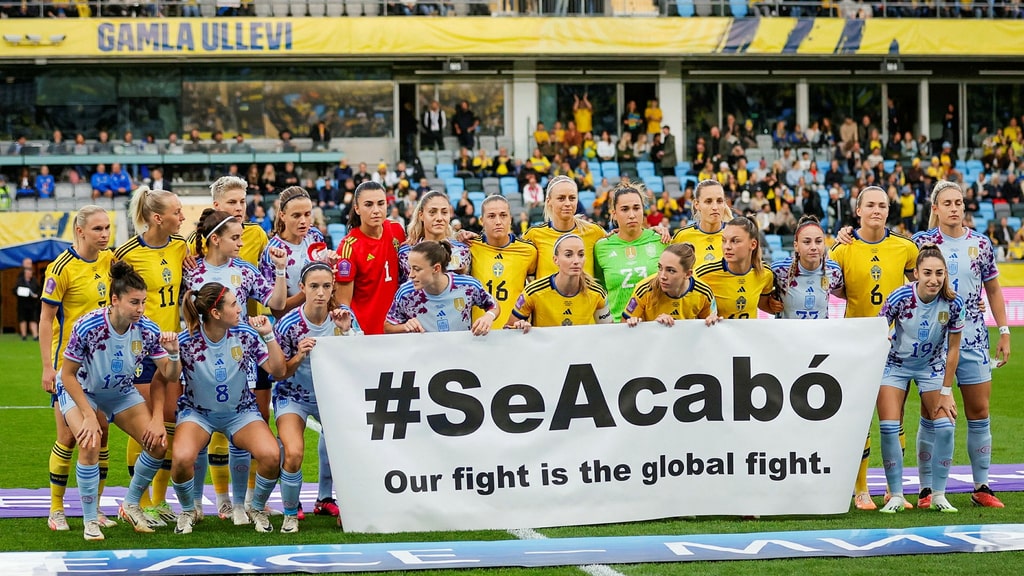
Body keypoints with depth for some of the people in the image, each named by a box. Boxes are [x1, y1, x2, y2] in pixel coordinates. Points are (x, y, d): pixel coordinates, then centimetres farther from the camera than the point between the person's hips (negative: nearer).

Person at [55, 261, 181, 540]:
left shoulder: (148, 330, -22)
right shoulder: (87, 327, -31)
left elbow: (170, 375, -14)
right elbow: (68, 374, -20)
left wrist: (173, 352, -35)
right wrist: (89, 415, -25)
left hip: (121, 392, 4)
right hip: (80, 390, -4)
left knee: (158, 444, -9)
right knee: (90, 444, -29)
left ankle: (131, 505, 15)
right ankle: (90, 521, -12)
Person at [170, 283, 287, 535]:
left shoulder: (245, 335, -12)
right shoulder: (187, 341, -19)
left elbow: (278, 372, -10)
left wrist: (269, 335, -20)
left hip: (241, 411, 2)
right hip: (197, 411, -2)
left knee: (271, 455, -26)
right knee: (182, 458, -32)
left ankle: (258, 509, 5)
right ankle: (188, 512, 1)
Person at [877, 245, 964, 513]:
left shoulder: (953, 303, -21)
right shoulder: (900, 297, -26)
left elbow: (953, 349, -10)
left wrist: (946, 391, -8)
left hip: (932, 366, 1)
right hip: (896, 365, -1)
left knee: (945, 426, -11)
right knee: (889, 428, -12)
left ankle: (938, 495, 3)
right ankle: (896, 496, 2)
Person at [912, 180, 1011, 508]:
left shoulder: (980, 244, 6)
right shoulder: (922, 242, 0)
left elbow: (993, 289, 12)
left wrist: (1004, 332, 9)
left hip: (973, 339, 2)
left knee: (979, 413, 3)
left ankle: (981, 487, 11)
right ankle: (927, 489, 5)